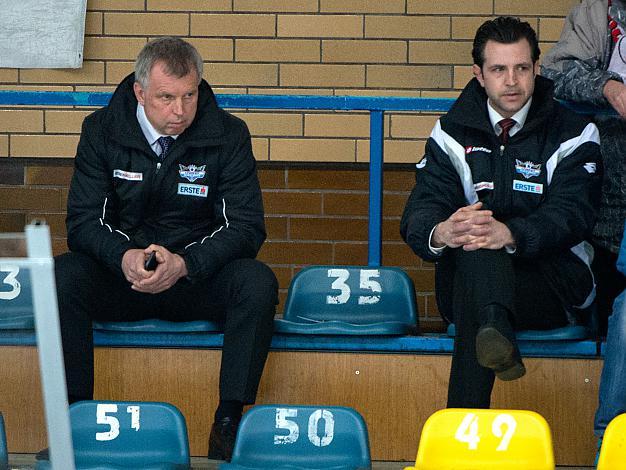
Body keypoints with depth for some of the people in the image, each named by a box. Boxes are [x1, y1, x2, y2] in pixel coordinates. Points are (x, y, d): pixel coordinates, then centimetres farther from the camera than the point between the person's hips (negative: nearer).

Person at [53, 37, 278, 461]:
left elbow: (246, 227, -10)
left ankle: (229, 421, -24)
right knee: (63, 275, -29)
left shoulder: (227, 135, -6)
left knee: (258, 282, -31)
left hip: (197, 277, 0)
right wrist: (124, 257, -30)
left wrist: (184, 264, -28)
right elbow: (83, 220, -6)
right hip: (122, 278, 1)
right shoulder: (102, 131, -3)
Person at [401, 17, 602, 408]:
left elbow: (572, 215, -13)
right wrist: (439, 233, -33)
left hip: (552, 281, -2)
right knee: (475, 241, -34)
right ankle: (495, 330, -65)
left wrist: (512, 234, -36)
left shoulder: (573, 133, 3)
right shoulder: (453, 133, 10)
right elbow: (420, 213, -4)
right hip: (464, 281, 2)